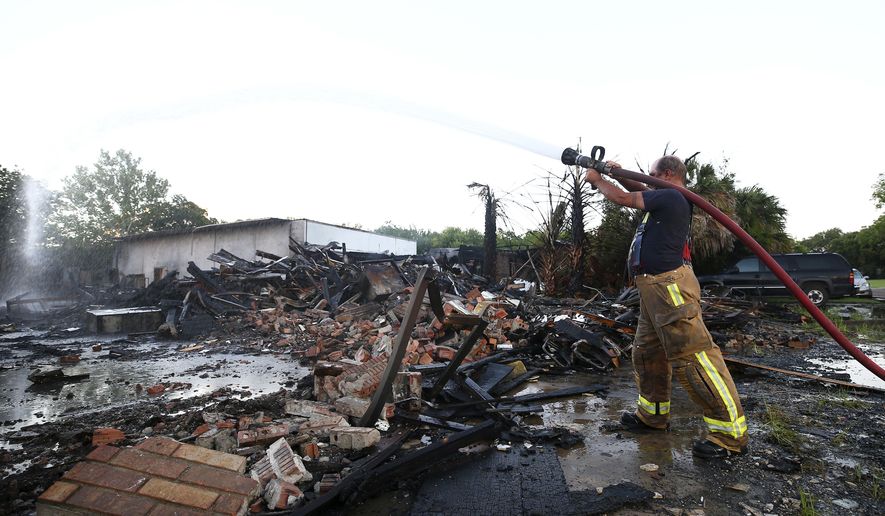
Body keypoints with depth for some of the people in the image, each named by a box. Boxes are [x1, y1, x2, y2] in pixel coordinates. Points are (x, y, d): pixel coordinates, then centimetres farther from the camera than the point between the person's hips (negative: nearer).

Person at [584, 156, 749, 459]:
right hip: (654, 289, 11)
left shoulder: (671, 196, -11)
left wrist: (597, 180, 8)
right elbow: (639, 191, 33)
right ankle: (653, 414, 31)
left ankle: (730, 434, -1)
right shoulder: (664, 199, 16)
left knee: (692, 357, -9)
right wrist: (619, 174, 20)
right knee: (647, 352, 17)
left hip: (670, 286, -11)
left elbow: (623, 199, -7)